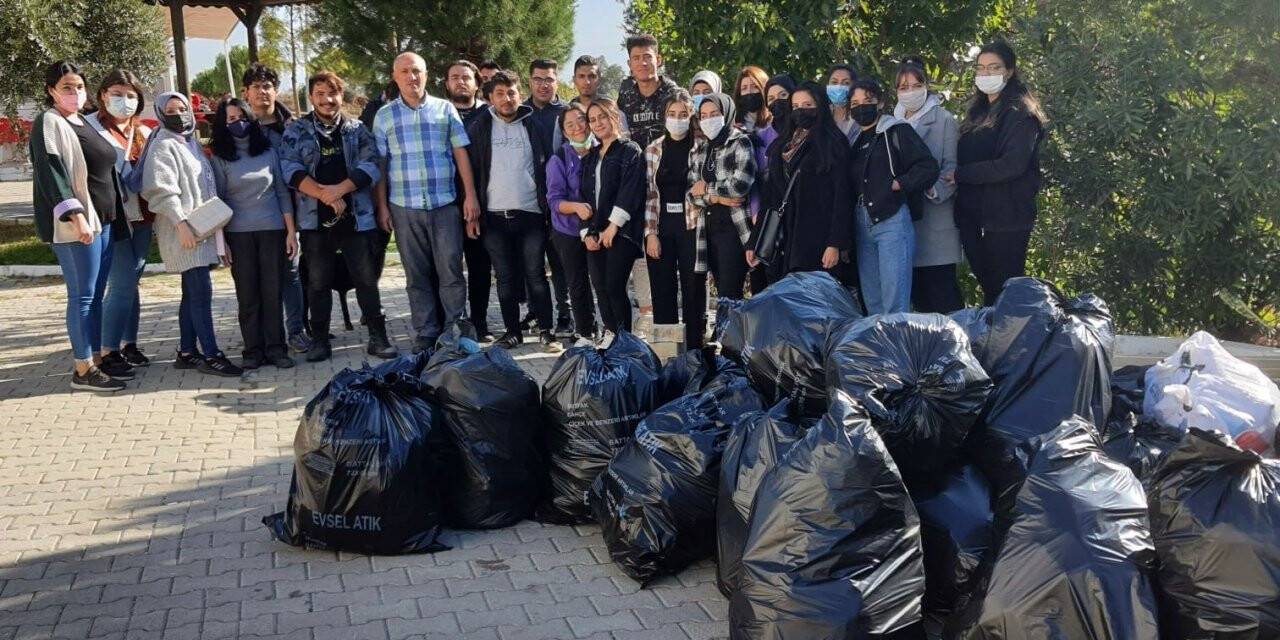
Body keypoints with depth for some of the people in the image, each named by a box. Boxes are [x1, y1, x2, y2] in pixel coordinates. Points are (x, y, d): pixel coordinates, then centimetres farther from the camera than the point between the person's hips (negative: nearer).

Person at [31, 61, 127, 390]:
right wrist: (75, 215, -26)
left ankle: (96, 359, 18)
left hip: (102, 219, 8)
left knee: (96, 295, 11)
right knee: (82, 295, -6)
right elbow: (50, 172, -17)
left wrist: (110, 214, 20)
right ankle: (83, 371, -2)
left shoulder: (84, 123, 18)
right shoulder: (49, 123, -7)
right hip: (75, 223, -8)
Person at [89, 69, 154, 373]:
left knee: (131, 283, 10)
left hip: (141, 217, 6)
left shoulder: (144, 132, 16)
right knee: (123, 285, -9)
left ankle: (129, 343, 19)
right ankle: (108, 352, 0)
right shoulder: (90, 128, -4)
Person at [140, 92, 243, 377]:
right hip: (184, 231, -9)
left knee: (192, 293, 11)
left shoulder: (191, 143, 18)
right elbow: (161, 190, -18)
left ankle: (186, 352, 17)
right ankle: (211, 355, -9)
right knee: (202, 292, -11)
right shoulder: (163, 146, -8)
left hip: (200, 229, 9)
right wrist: (181, 223, -24)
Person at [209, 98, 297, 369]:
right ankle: (253, 350, 7)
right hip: (238, 234, -1)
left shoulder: (269, 152, 7)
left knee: (272, 293, 1)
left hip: (273, 230, 1)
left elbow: (283, 193, 7)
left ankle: (276, 348, 7)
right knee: (247, 295, 2)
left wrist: (291, 231, 2)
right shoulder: (220, 158, 3)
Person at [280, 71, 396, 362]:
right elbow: (290, 169, -6)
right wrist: (325, 195, -16)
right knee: (318, 282, 7)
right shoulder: (296, 131, 5)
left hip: (357, 217, 0)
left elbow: (371, 165, -5)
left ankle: (378, 337, 11)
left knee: (367, 278, 3)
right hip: (315, 218, 0)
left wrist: (338, 189, -17)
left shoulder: (357, 129, 8)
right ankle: (319, 339, 16)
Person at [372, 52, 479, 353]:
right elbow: (380, 164, 7)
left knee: (451, 272, -2)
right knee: (417, 276, 6)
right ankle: (425, 335, 14)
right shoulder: (384, 116, 8)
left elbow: (461, 154, 5)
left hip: (444, 204, -1)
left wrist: (470, 195, -1)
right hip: (404, 207, 1)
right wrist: (382, 206, 2)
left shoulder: (445, 109, 7)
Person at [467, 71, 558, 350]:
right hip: (494, 216, 1)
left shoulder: (532, 125, 6)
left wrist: (547, 206, -3)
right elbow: (470, 169, 4)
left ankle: (545, 330, 8)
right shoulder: (480, 127, 6)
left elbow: (546, 166, 5)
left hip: (530, 213, -1)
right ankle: (512, 331, 15)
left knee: (535, 274, 1)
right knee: (505, 277, 7)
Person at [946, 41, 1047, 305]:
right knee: (987, 286, 11)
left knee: (1004, 290, -2)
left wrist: (960, 175, -14)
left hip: (1006, 217, -7)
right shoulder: (978, 112, 18)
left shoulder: (1020, 112, -6)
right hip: (972, 214, 7)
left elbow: (1013, 164, -18)